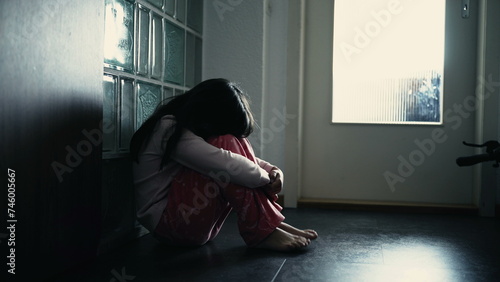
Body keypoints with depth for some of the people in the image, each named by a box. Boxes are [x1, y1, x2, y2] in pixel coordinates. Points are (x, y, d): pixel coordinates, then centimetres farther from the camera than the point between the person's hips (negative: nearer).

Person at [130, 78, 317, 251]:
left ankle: (272, 221, -10)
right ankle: (262, 231, -22)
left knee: (235, 144, -2)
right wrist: (266, 179, -17)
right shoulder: (169, 129, -20)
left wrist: (273, 171, -8)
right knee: (228, 143, -21)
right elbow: (224, 164, -31)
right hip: (167, 222, -9)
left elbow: (237, 156, 10)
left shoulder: (191, 128, 8)